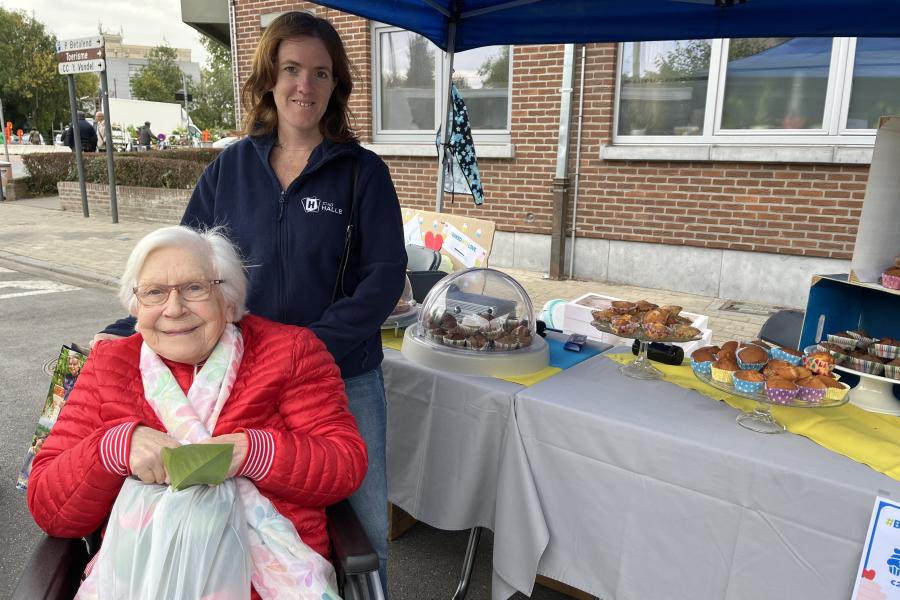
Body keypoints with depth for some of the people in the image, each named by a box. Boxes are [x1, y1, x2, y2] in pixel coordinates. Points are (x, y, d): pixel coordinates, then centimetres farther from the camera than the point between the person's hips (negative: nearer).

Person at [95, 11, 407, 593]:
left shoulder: (363, 171, -5)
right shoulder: (231, 167, 3)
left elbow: (385, 276, -11)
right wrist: (127, 334, -5)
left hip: (346, 381, -1)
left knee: (365, 529, 9)